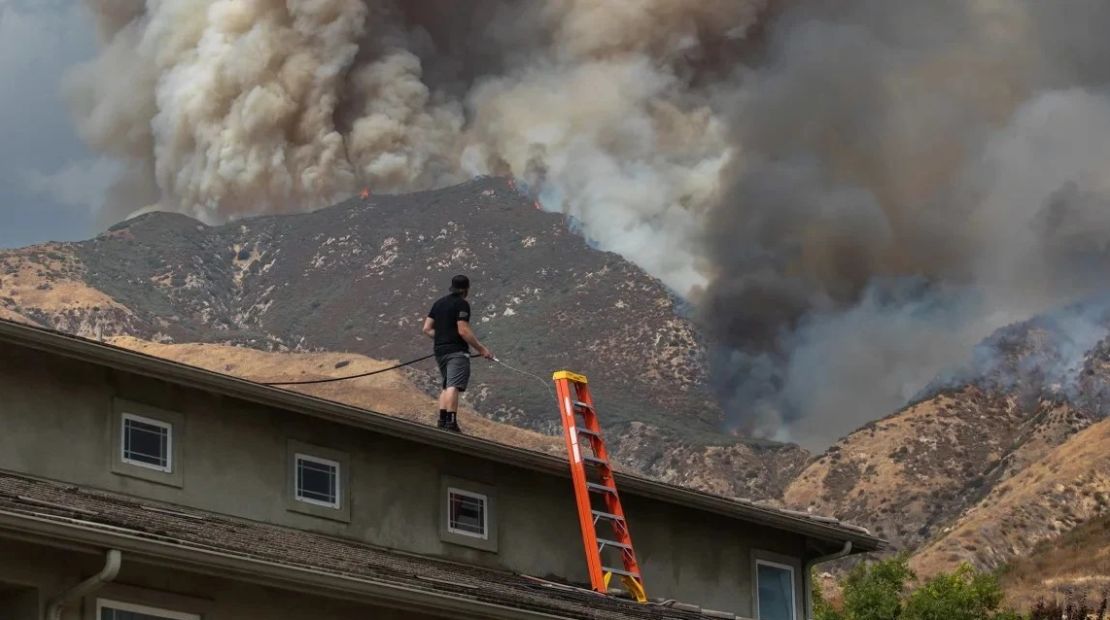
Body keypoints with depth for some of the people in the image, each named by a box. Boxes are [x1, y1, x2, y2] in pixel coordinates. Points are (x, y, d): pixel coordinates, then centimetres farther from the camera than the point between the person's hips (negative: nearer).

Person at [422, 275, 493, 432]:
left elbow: (427, 329, 15)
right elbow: (463, 330, -15)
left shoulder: (439, 303, 17)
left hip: (440, 350, 8)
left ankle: (442, 420, 13)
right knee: (454, 386, -16)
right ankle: (451, 422, -26)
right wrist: (481, 348, -10)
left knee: (447, 386, 18)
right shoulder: (462, 304, -7)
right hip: (457, 351, -8)